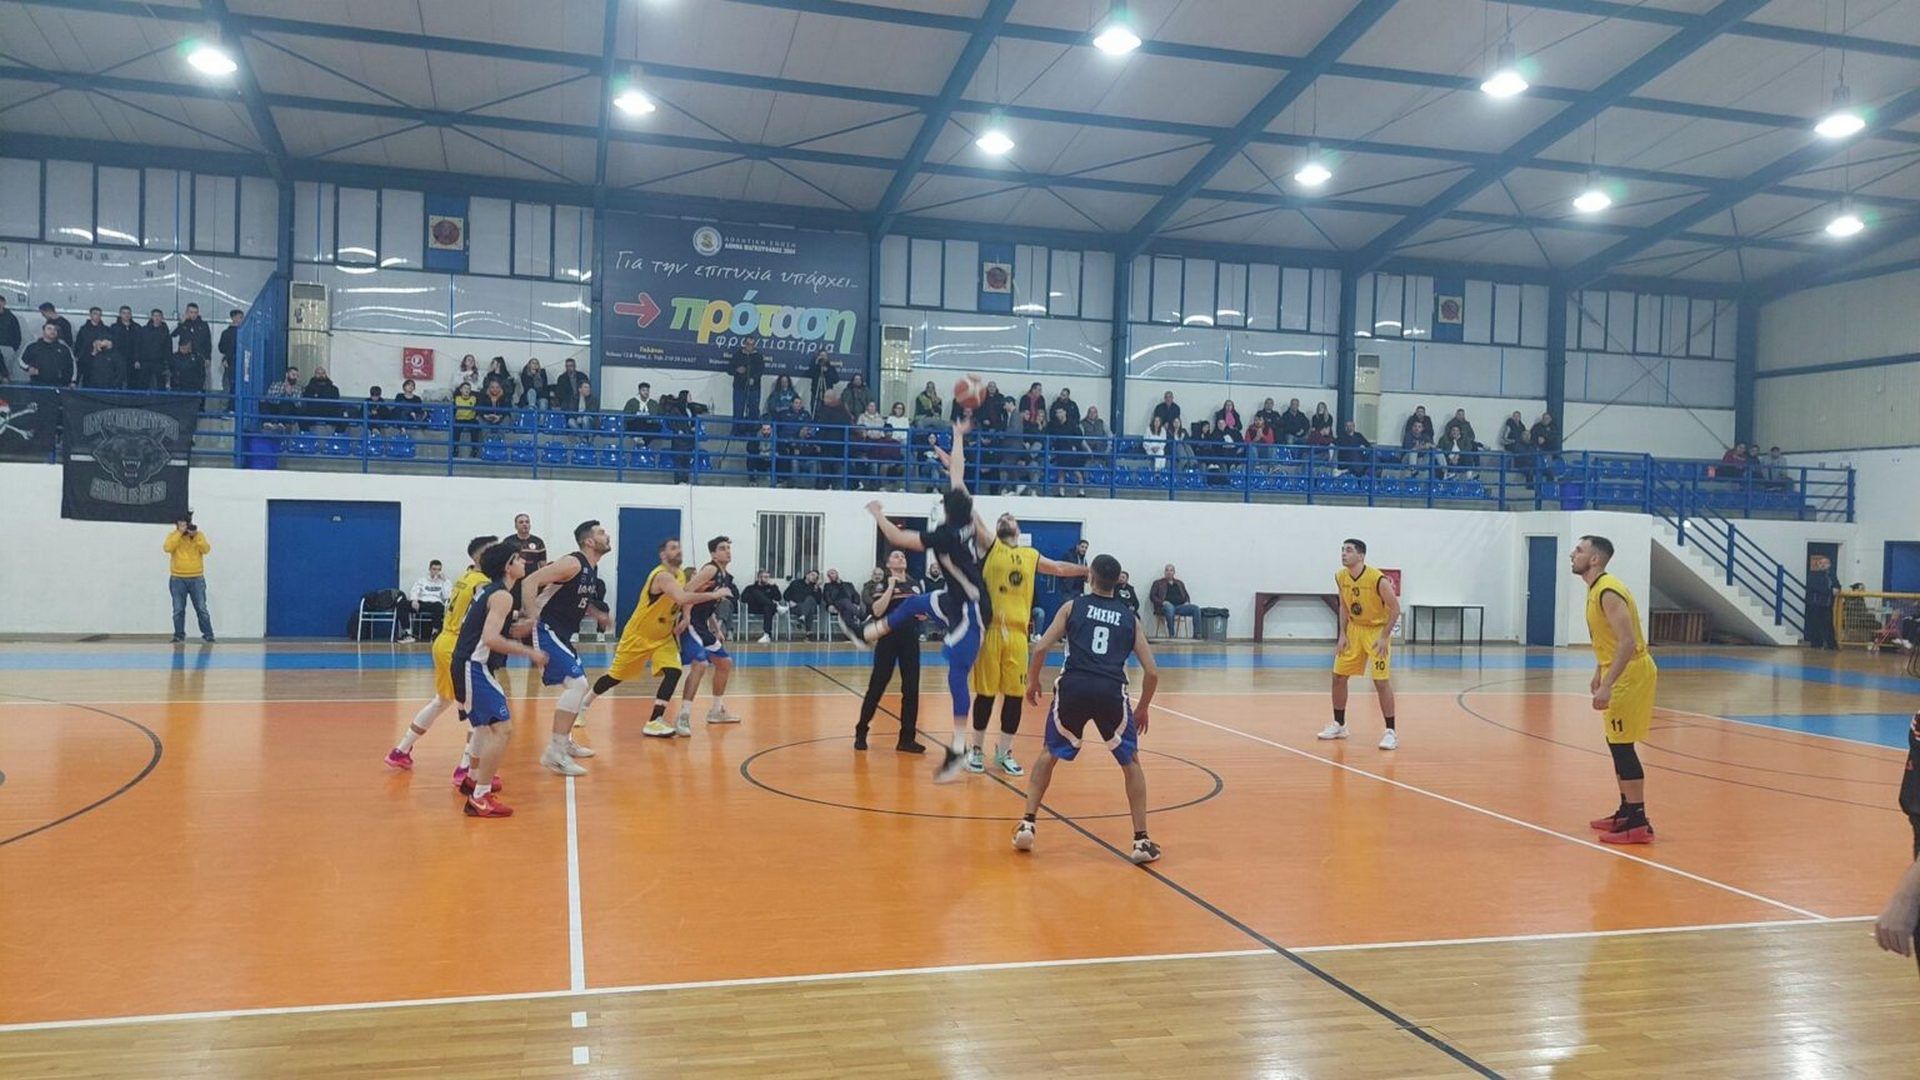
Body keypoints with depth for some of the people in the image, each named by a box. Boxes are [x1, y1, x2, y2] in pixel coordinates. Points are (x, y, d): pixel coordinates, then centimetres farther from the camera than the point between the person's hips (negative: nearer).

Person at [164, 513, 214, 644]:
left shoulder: (199, 535, 5)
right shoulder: (173, 535, 3)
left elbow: (206, 549, -9)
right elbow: (167, 548, -15)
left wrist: (195, 536, -17)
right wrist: (179, 533, -16)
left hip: (196, 578, 0)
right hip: (178, 579, 0)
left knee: (202, 608, -2)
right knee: (178, 610, 2)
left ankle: (208, 635, 1)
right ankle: (179, 635, 11)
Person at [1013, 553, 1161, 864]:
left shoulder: (1073, 607, 16)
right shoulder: (1130, 618, 20)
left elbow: (1040, 648, 4)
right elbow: (1151, 672, 13)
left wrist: (1032, 682, 20)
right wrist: (1142, 708, 28)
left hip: (1073, 687, 0)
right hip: (1111, 692, 0)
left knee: (1050, 754, 24)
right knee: (1131, 762, 21)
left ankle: (1027, 825, 16)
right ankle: (1142, 841, 14)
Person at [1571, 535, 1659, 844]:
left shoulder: (1608, 592, -20)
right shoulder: (1595, 590, 11)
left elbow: (1628, 642, -27)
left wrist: (1606, 686, -30)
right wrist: (1599, 672, 22)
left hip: (1630, 675, -10)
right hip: (1620, 673, 10)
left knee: (1622, 746, -8)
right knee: (1617, 744, 16)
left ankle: (1638, 824, -5)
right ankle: (1626, 812, 25)